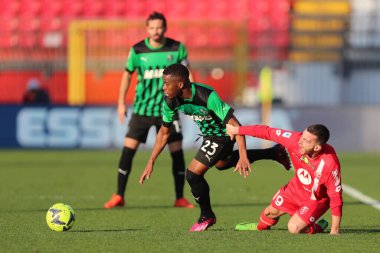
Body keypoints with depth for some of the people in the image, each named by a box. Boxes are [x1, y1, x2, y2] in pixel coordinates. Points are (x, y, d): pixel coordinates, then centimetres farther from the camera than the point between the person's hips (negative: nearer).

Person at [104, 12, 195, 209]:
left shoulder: (177, 49, -5)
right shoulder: (137, 50, -4)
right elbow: (127, 74, 9)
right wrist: (121, 103, 8)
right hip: (142, 109, 0)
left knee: (177, 151, -1)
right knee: (128, 149, -7)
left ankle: (180, 199, 10)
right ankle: (119, 196, 1)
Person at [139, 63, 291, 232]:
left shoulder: (207, 97, -38)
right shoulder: (170, 102, -17)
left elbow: (235, 125, -38)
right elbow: (164, 133, 0)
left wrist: (243, 157, -47)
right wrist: (151, 162, -1)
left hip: (223, 135, -9)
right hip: (209, 133, 9)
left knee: (193, 174, -15)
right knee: (221, 163, 35)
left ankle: (207, 216, 12)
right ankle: (273, 153, 47)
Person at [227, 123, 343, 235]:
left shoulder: (330, 163, -39)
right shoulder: (295, 139, -29)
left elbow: (336, 196, -30)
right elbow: (268, 132, -15)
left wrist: (335, 230, -29)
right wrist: (238, 130, -4)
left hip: (317, 199, -5)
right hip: (295, 188, 5)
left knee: (294, 228, -19)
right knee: (270, 212, 20)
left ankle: (317, 228, 13)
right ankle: (260, 227, 55)